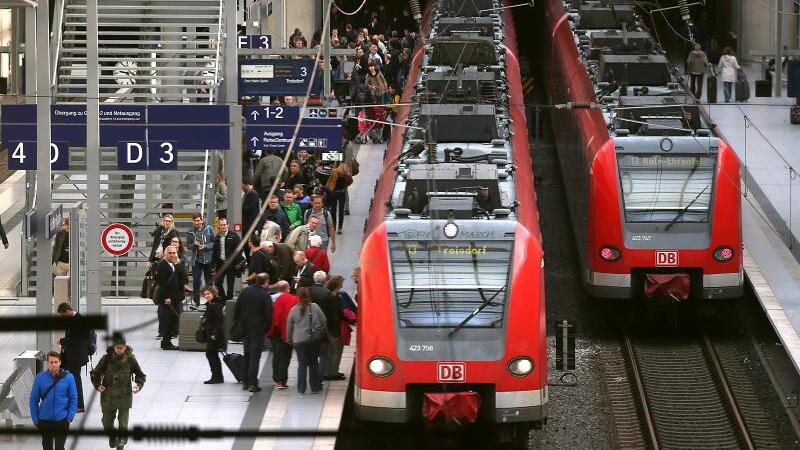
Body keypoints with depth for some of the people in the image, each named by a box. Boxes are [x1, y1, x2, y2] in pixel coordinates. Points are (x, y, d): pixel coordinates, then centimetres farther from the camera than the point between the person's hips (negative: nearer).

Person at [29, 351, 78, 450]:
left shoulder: (68, 377, -6)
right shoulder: (40, 378, -4)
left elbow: (74, 400, -1)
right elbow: (33, 400, 2)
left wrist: (70, 418, -8)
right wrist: (35, 419, -2)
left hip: (62, 420, -2)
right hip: (45, 421, 2)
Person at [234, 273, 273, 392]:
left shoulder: (244, 292, 2)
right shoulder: (265, 295, -13)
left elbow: (237, 309, 5)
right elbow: (269, 314, -13)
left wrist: (237, 322, 13)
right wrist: (267, 327, 0)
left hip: (245, 328, 5)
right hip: (258, 329, -5)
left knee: (246, 355, 16)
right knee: (255, 356, -2)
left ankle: (245, 382, 17)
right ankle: (253, 383, -5)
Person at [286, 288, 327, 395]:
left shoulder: (293, 310, -2)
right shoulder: (315, 307, -4)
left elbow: (289, 327, 5)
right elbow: (324, 322, 2)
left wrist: (290, 340, 18)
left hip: (299, 341, 0)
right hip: (314, 340, 0)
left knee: (302, 365, 4)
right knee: (314, 363, 12)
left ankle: (301, 389, 1)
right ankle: (315, 387, 15)